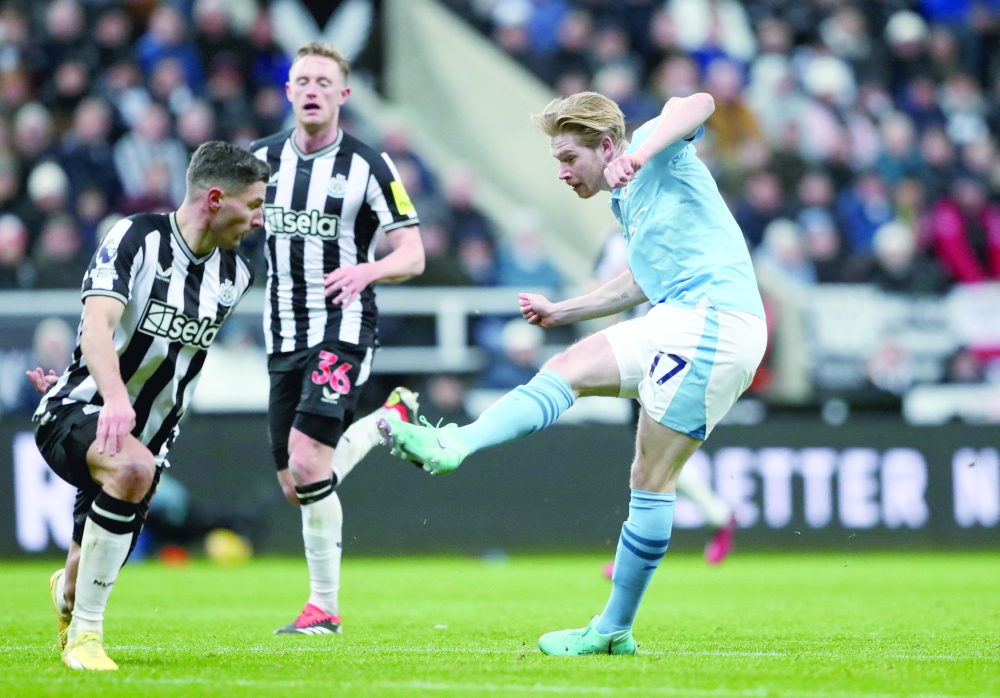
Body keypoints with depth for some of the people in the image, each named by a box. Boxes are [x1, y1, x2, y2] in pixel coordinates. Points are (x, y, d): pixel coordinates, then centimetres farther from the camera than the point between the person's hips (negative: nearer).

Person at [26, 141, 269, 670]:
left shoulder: (234, 275, 5)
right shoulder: (136, 237, -14)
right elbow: (97, 325, -26)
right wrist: (114, 398, -43)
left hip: (146, 437, 6)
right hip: (79, 412, -6)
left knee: (91, 572, 8)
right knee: (132, 467, -38)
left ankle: (67, 592, 51)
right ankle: (84, 635, -27)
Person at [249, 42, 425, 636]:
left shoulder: (369, 167, -7)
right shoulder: (262, 158, 5)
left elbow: (412, 256, -6)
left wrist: (367, 272, -26)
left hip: (344, 328, -5)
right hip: (284, 336, 5)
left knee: (308, 463, -21)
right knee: (294, 486, 6)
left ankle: (324, 606, -9)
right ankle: (388, 421, 33)